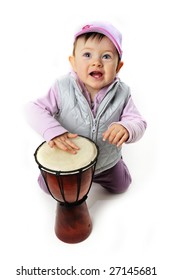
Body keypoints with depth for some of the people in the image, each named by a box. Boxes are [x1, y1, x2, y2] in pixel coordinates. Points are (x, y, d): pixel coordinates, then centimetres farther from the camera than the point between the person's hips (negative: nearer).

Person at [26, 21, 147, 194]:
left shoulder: (121, 94, -20)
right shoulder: (63, 88, -24)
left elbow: (138, 122, -19)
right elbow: (35, 109, -23)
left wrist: (127, 129, -44)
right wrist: (52, 131, -42)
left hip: (107, 163, 2)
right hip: (66, 162, -1)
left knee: (121, 186, 22)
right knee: (48, 186, 14)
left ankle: (98, 175, 50)